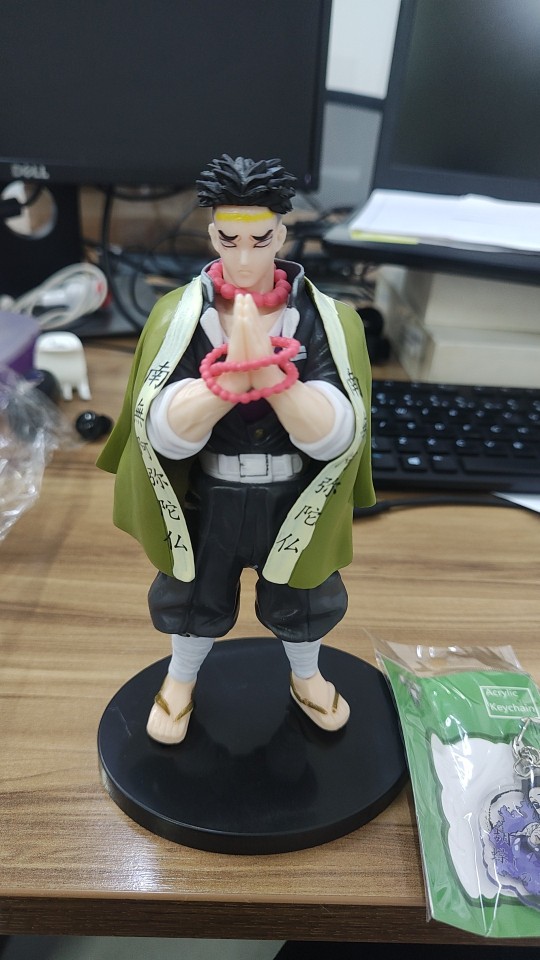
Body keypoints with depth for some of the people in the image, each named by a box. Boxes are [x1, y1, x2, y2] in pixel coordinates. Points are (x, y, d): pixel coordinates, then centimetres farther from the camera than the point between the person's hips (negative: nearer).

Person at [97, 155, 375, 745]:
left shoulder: (324, 318, -14)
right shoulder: (179, 314, -13)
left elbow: (336, 436, -25)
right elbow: (163, 433, -24)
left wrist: (268, 369, -38)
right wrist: (231, 371, -39)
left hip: (294, 501, 1)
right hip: (206, 499, 0)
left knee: (299, 600, 24)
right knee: (195, 596, 24)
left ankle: (305, 676, 57)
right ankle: (181, 679, 56)